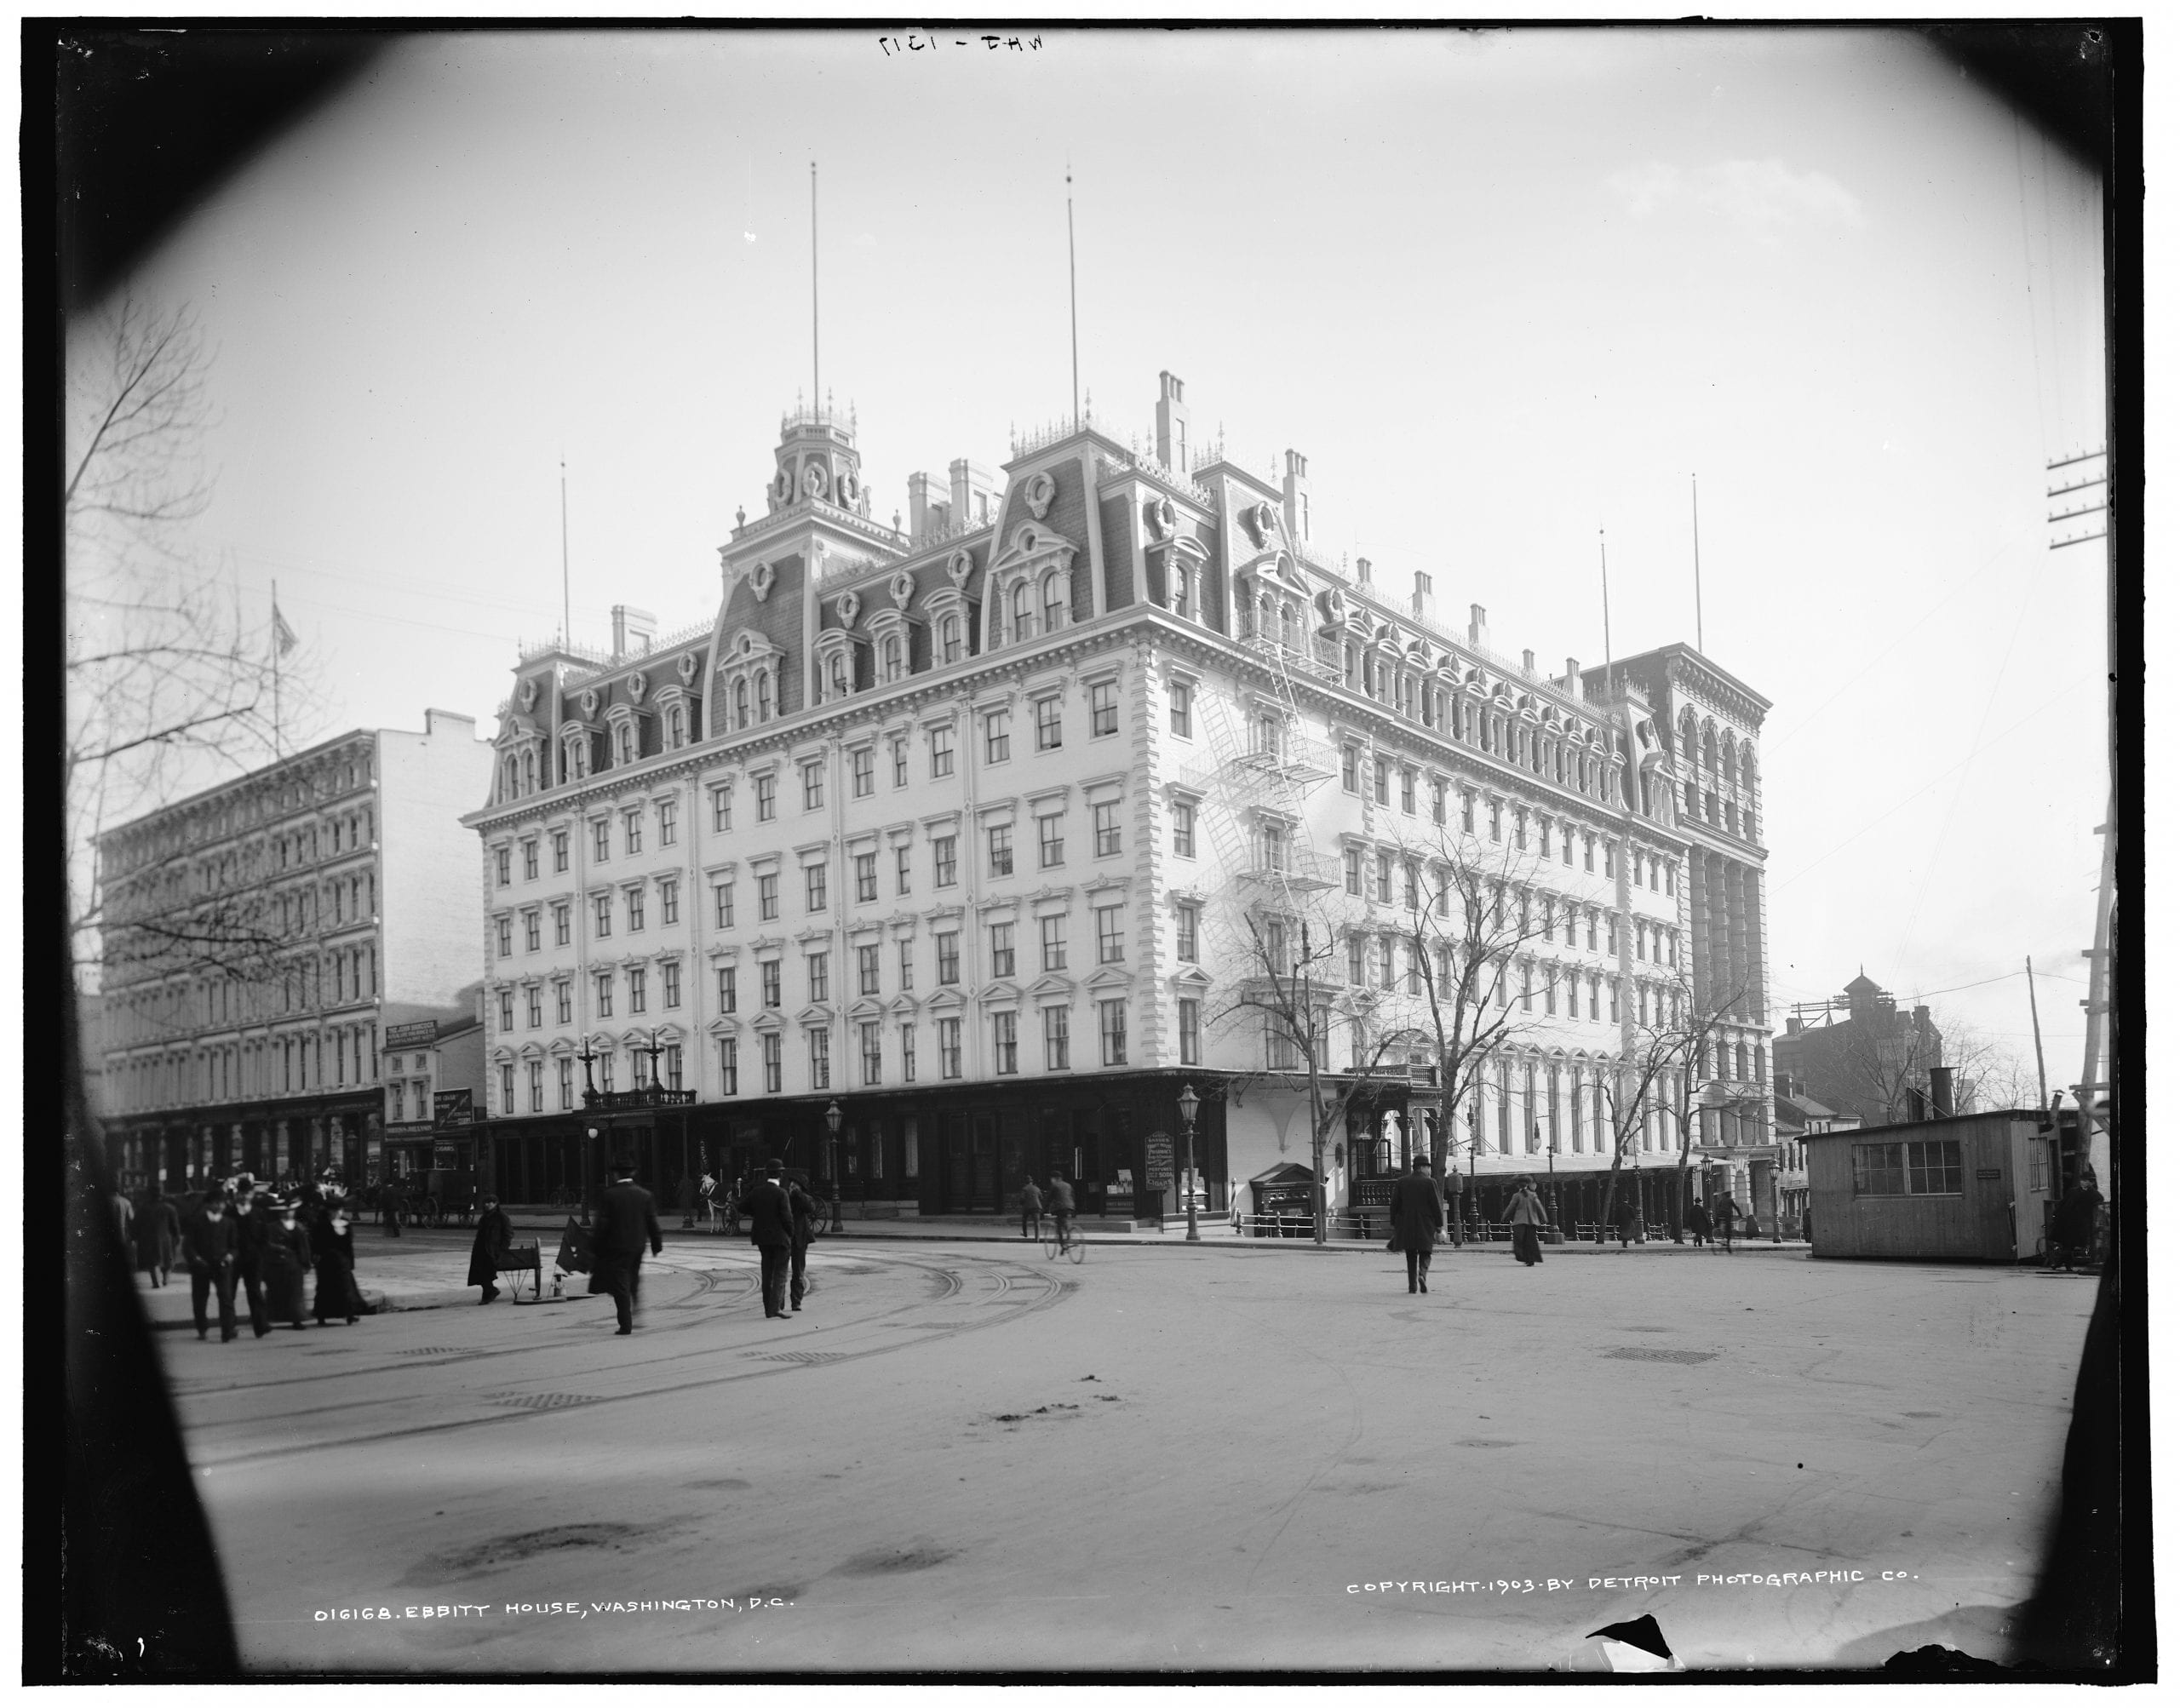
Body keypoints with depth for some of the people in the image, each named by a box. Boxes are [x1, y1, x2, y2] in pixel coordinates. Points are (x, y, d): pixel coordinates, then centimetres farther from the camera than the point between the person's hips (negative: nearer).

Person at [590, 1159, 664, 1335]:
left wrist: (595, 1248, -4)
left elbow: (602, 1224, -10)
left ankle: (626, 1325, -2)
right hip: (637, 1247, 4)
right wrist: (657, 1245, 12)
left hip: (616, 1248, -4)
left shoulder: (609, 1195, -9)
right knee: (634, 1285, 20)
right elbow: (652, 1223, 3)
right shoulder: (644, 1195, 1)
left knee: (621, 1288, 0)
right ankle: (637, 1318, 19)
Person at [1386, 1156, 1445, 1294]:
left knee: (1411, 1257, 11)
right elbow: (1436, 1205, -7)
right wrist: (1439, 1225, 0)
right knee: (1425, 1254, 9)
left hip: (1406, 1226, 3)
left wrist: (1394, 1225, 12)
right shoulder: (1429, 1183, -6)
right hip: (1425, 1226, -3)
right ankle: (1422, 1274, -19)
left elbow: (1394, 1205, 5)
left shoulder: (1401, 1183, 4)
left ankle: (1412, 1286, 6)